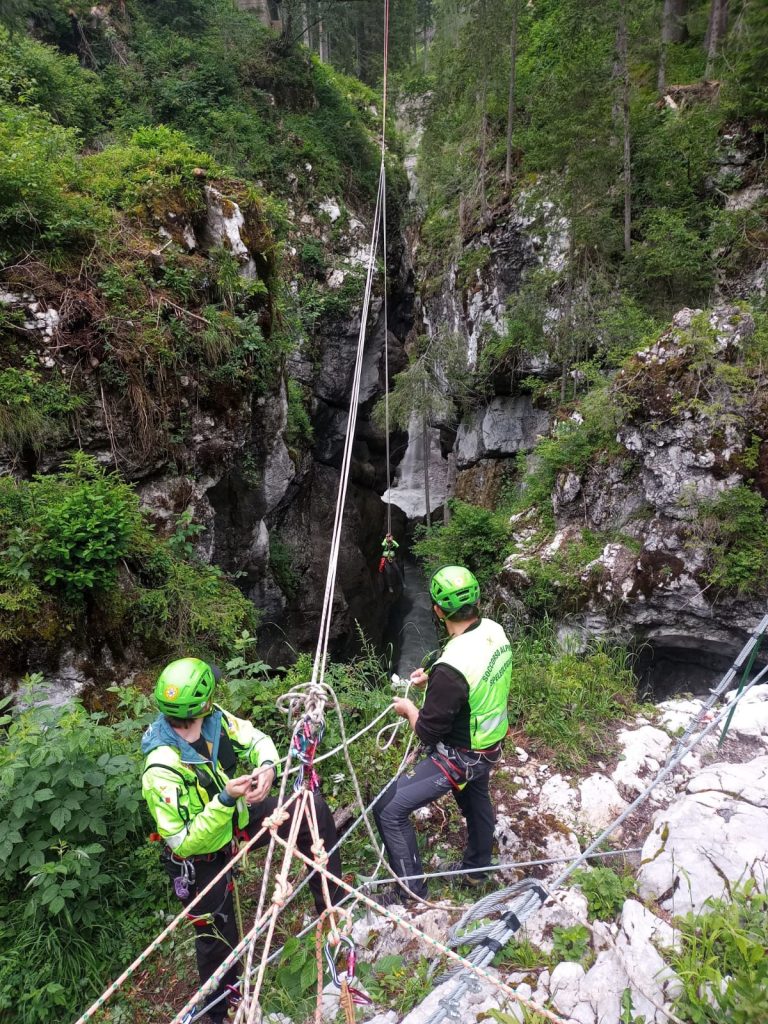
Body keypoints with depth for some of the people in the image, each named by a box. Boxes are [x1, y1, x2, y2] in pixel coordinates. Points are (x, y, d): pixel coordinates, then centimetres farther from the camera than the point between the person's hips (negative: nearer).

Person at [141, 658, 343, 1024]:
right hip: (201, 858, -5)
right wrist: (225, 800, -39)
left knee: (314, 809, 0)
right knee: (218, 938, 12)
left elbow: (256, 739, -9)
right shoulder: (162, 771, -38)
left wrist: (266, 765, -30)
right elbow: (184, 842, -30)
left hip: (236, 817, 5)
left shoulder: (213, 718, -23)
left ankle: (333, 900, 19)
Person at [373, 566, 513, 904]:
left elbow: (429, 732, -24)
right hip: (489, 744, 8)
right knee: (476, 801, 32)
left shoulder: (451, 666, -36)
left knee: (390, 810, 2)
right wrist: (432, 679, 4)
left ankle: (412, 889, 19)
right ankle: (477, 867, 57)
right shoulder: (495, 631, -13)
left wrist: (408, 709, -5)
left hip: (459, 758, -8)